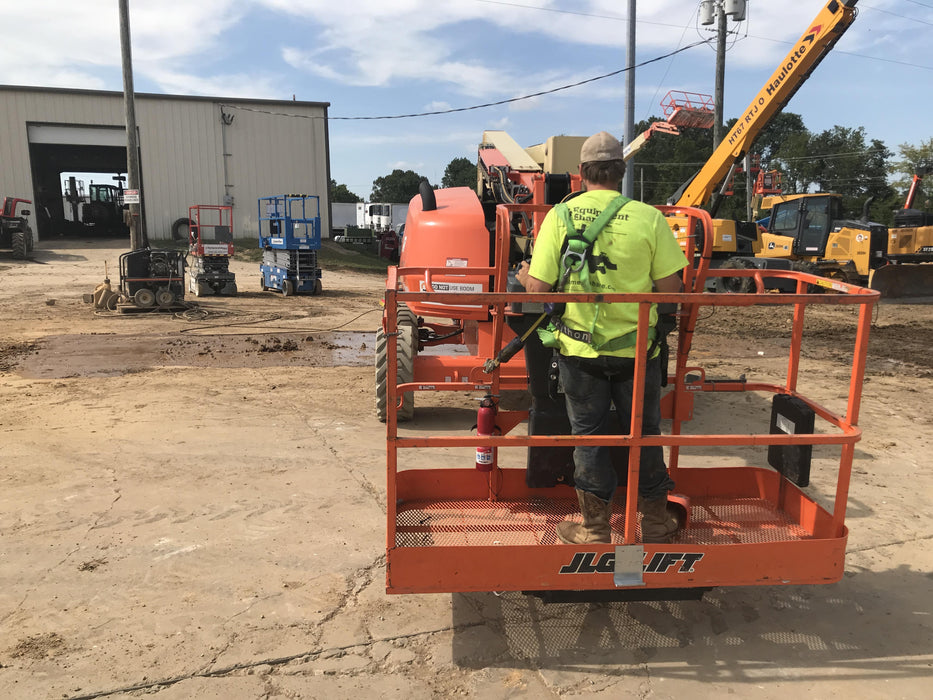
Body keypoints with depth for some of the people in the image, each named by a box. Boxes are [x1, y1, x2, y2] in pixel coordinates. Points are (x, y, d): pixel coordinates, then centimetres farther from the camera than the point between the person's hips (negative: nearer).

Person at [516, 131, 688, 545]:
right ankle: (655, 523, 31)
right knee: (644, 433, 17)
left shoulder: (560, 215, -7)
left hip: (579, 347, 0)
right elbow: (671, 288, -6)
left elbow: (538, 288, -8)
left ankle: (595, 529, 23)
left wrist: (523, 275, 15)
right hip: (636, 348, 1)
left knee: (588, 435, 13)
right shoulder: (649, 218, -7)